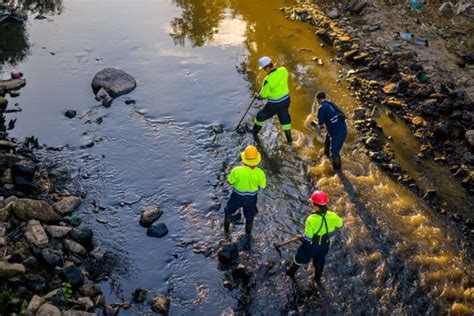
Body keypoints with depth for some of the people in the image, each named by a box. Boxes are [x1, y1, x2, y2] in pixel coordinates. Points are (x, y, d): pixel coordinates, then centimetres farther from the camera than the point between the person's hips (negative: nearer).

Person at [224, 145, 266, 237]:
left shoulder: (237, 171, -32)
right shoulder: (259, 173, -24)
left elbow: (230, 181, -13)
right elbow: (263, 185, -8)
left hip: (237, 196, -1)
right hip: (251, 197, 2)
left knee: (228, 212, 28)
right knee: (249, 217, 27)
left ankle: (226, 232, 41)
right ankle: (248, 234, 46)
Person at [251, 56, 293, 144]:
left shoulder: (268, 80, -28)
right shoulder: (284, 70, -14)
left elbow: (263, 95, -16)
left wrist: (258, 95, 6)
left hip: (274, 104, -5)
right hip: (286, 100, 5)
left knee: (261, 116, 19)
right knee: (285, 119, 24)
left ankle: (254, 133, 39)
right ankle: (289, 140, 33)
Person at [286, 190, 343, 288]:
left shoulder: (311, 219, -36)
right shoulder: (332, 216, -23)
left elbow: (307, 238, -29)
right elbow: (340, 224, -1)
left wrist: (300, 237, -8)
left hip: (311, 245, -3)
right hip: (324, 245, 3)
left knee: (300, 258, 25)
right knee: (320, 262, 30)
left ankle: (291, 273, 50)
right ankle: (318, 279, 51)